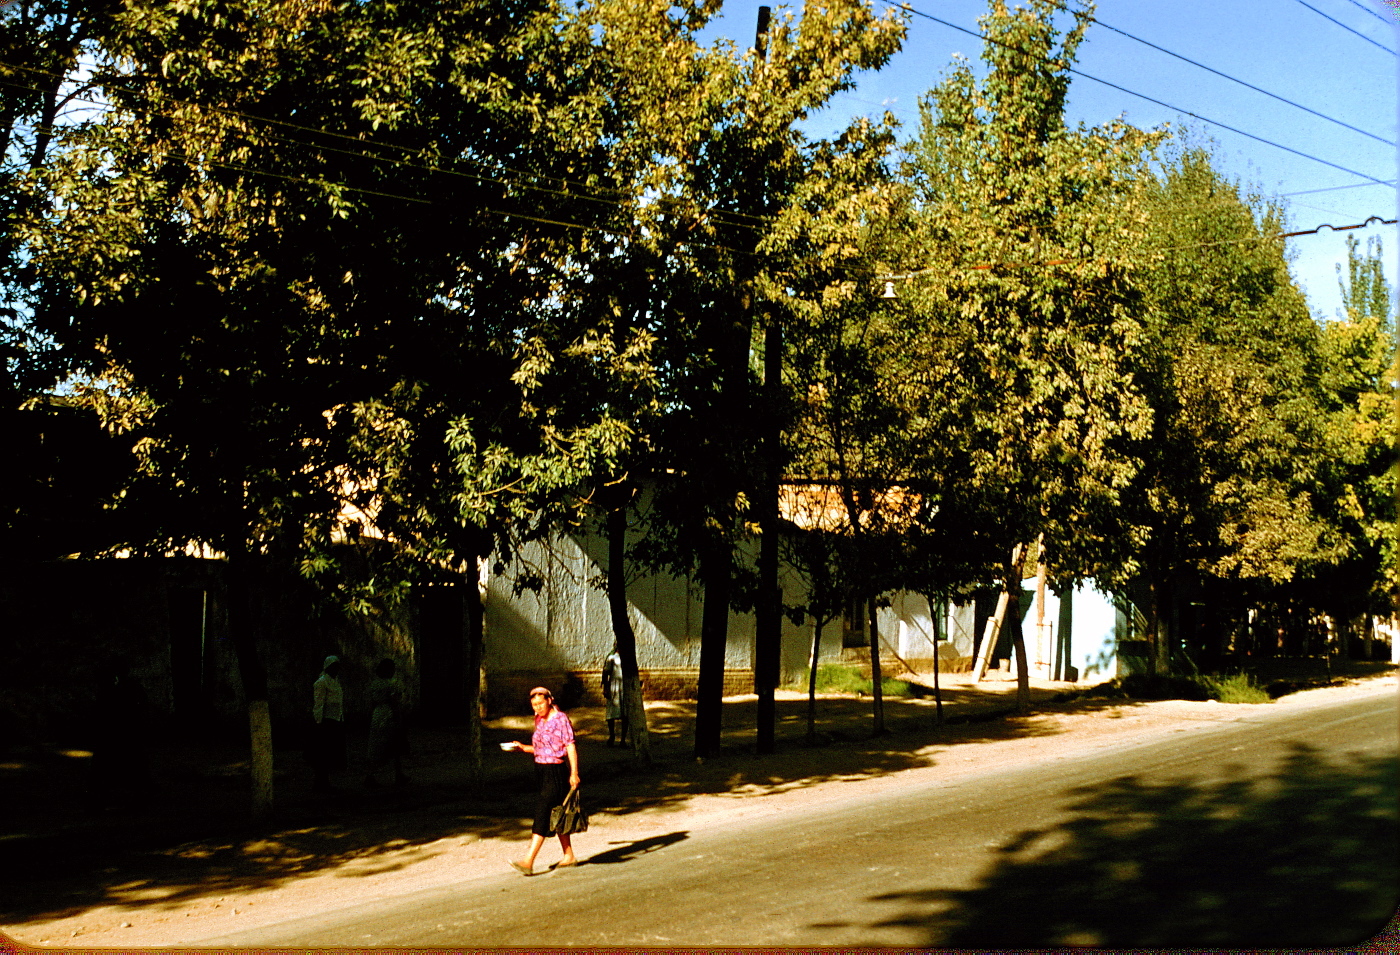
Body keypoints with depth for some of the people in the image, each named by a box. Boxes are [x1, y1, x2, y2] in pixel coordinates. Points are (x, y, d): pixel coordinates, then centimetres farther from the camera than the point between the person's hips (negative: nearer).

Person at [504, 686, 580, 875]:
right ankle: (569, 856, 24)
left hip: (557, 771, -8)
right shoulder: (539, 721, 13)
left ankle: (528, 862, -19)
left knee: (542, 812, -14)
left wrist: (574, 773, -17)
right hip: (541, 771, 8)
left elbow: (570, 746, -12)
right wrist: (523, 748, 3)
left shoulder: (561, 719, -10)